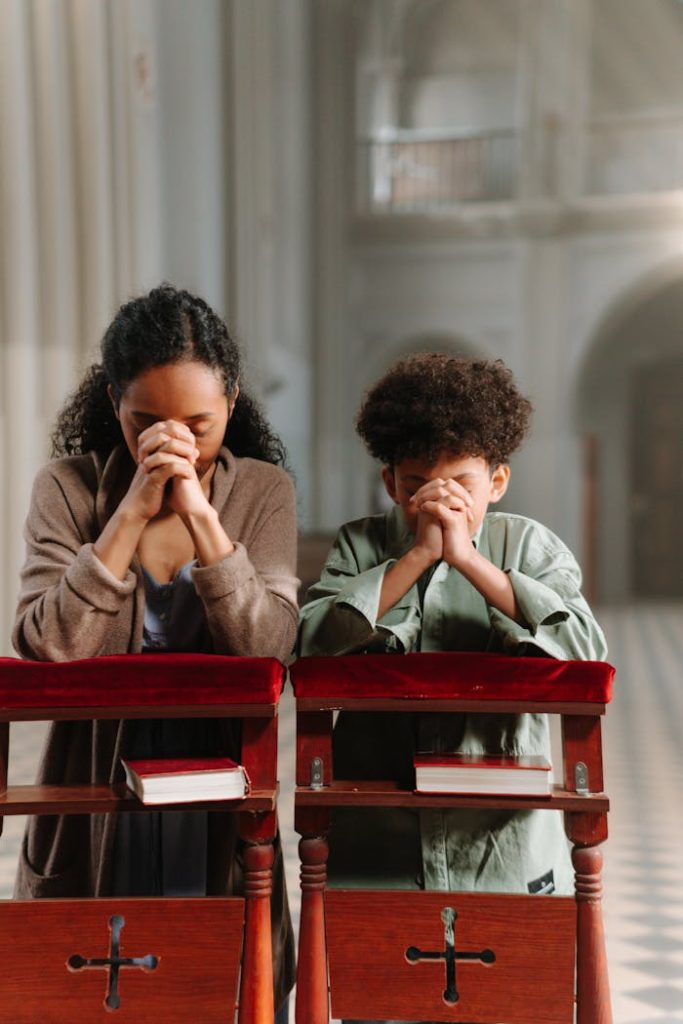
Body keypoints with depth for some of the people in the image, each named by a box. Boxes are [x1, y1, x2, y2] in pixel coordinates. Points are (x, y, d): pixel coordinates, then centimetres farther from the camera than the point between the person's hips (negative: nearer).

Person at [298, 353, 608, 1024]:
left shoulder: (530, 548, 3)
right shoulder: (362, 546, 4)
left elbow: (584, 654, -14)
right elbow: (313, 640, -13)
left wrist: (468, 558, -17)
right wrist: (418, 555, -16)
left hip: (503, 846, 0)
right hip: (377, 843, 0)